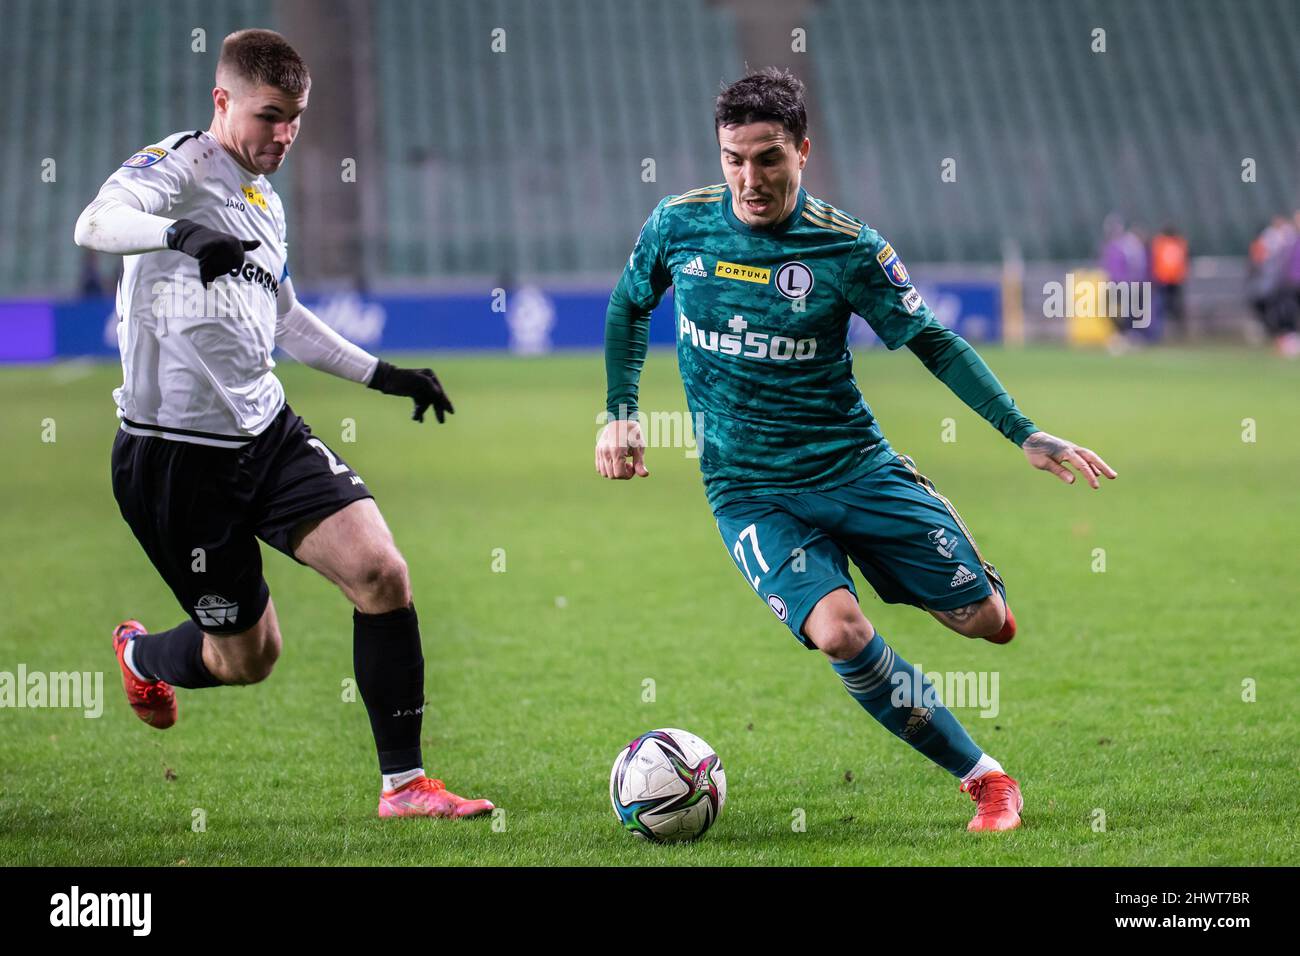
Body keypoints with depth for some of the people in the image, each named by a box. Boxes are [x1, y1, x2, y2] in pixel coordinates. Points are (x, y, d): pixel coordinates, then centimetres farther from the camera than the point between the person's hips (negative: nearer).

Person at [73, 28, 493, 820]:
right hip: (178, 454, -7)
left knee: (382, 572, -13)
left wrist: (382, 374, 24)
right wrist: (182, 234, -53)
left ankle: (404, 782, -5)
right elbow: (96, 224, -33)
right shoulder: (179, 166, -11)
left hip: (269, 434, 7)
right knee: (247, 655, 5)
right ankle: (140, 655, 41)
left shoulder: (265, 201, 15)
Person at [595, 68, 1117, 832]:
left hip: (854, 464, 0)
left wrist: (1027, 436, -6)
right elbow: (630, 308, 14)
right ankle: (985, 779, -11)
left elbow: (933, 341, -1)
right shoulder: (679, 224, -5)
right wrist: (621, 413, 7)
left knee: (983, 618, -3)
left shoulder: (847, 247, -10)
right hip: (750, 491, 0)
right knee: (839, 631, -26)